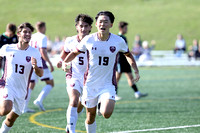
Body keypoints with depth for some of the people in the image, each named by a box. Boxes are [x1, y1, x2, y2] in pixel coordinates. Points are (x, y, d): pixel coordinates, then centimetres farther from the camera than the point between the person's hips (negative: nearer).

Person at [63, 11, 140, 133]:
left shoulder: (118, 41, -7)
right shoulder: (88, 40, -7)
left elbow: (128, 55, 13)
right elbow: (75, 53, 9)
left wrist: (136, 71, 3)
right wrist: (64, 62, -9)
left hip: (108, 84, -1)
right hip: (90, 84, 1)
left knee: (106, 114, -22)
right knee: (91, 117, 9)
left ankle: (103, 105, 12)